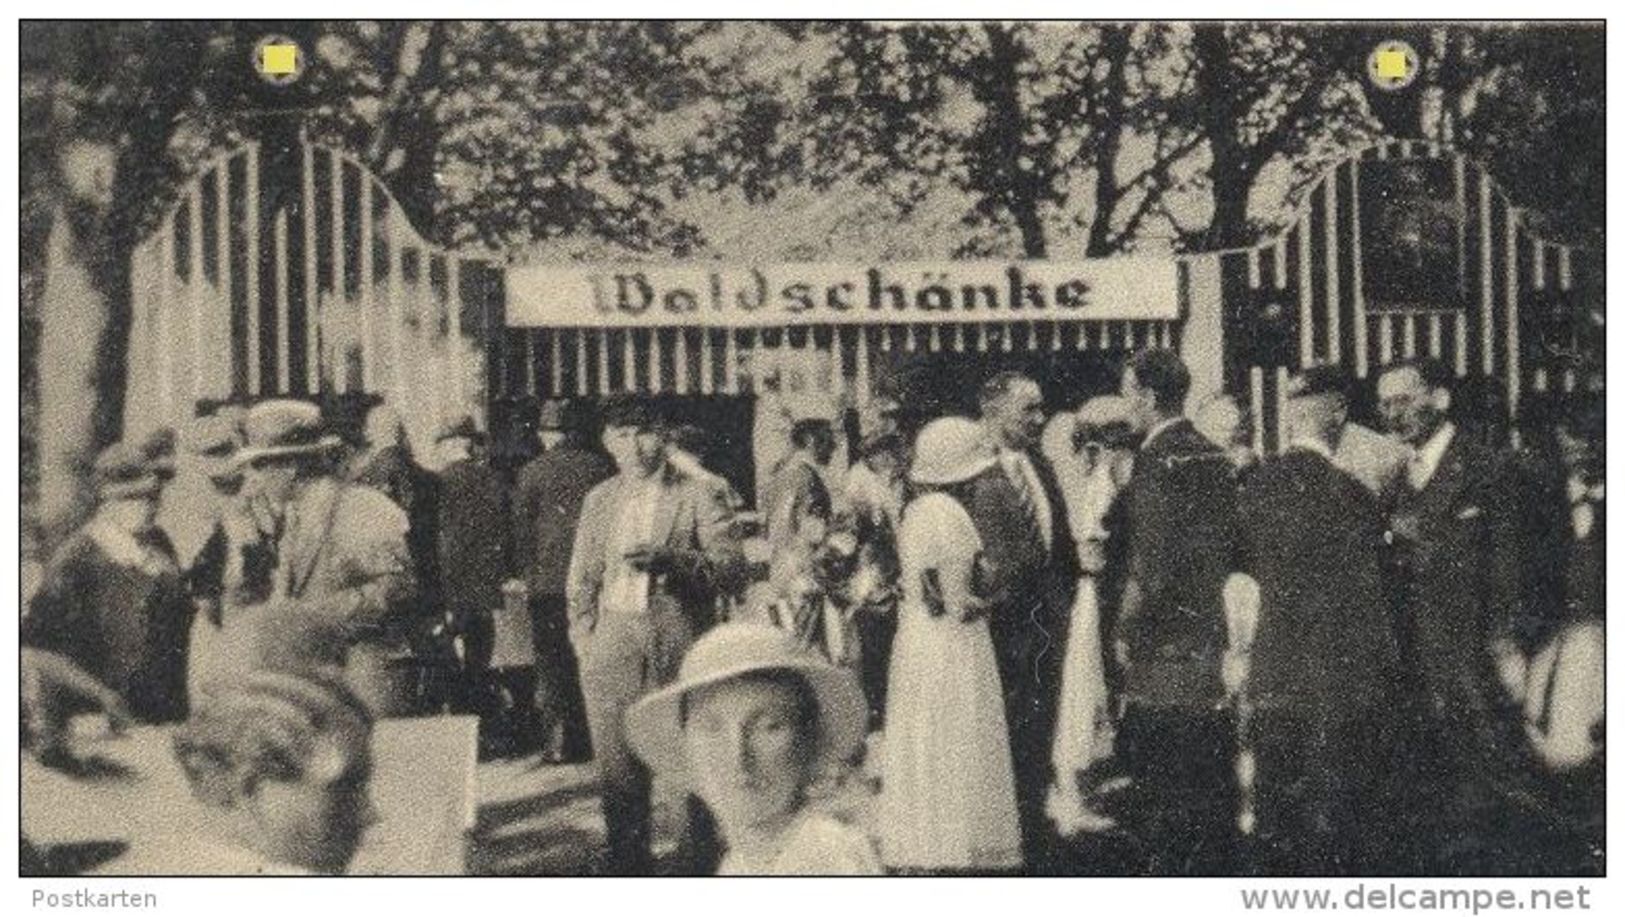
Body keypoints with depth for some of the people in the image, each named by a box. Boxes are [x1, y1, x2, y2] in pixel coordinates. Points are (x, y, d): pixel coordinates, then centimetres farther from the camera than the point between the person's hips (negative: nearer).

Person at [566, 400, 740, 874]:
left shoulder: (696, 495, 3)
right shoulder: (600, 501, 16)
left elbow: (727, 560, -5)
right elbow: (583, 577, 19)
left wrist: (670, 559, -19)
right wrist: (585, 635, 7)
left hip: (681, 643, -3)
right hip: (613, 640, 3)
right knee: (617, 768, 3)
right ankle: (628, 865, 14)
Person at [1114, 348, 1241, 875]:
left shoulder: (1158, 462, -15)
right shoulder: (1215, 460, 10)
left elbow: (1150, 566, -18)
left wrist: (1126, 633, -7)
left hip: (1165, 657, -8)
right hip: (1215, 646, 8)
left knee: (1163, 796, -3)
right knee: (1213, 787, 13)